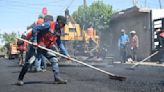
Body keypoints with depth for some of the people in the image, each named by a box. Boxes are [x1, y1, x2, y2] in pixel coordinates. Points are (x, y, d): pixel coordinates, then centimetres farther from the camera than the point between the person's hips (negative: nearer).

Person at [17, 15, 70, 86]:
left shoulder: (58, 31, 5)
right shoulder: (49, 24, -19)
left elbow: (60, 44, 11)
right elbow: (35, 28, -23)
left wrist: (66, 54, 6)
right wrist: (34, 41, -24)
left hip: (46, 48, 7)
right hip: (37, 46, -7)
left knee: (54, 60, -4)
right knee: (29, 62, -7)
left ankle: (57, 78, -1)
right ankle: (20, 79, 8)